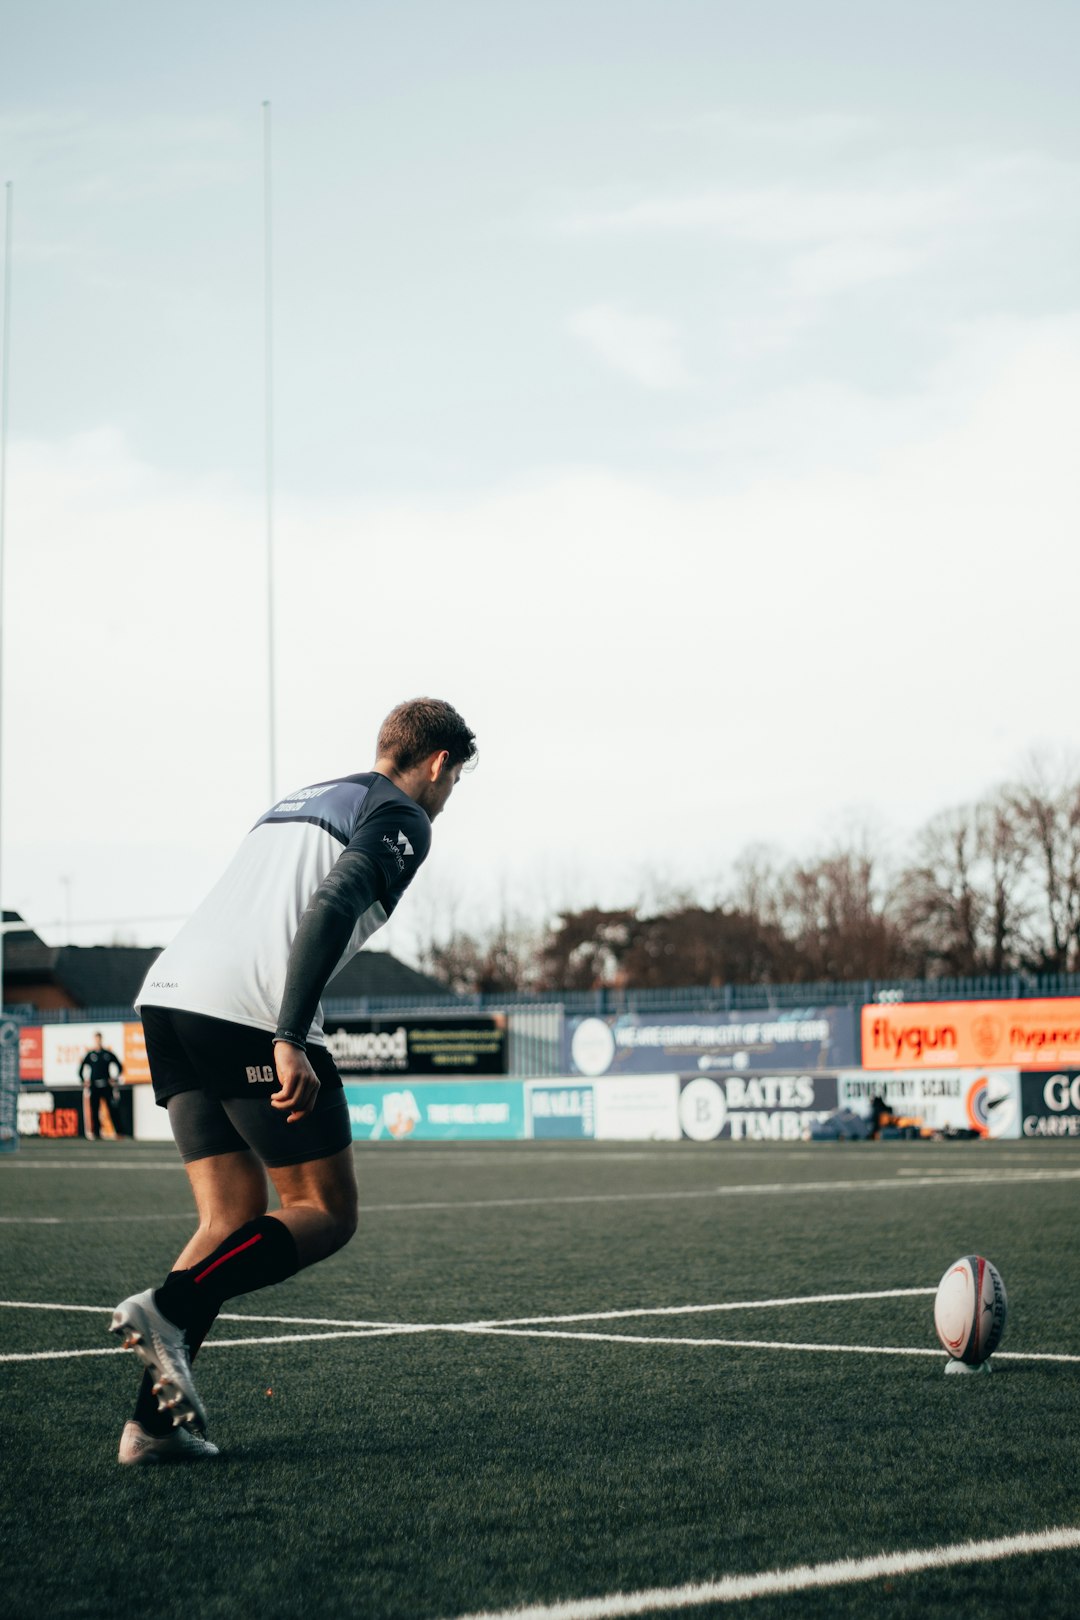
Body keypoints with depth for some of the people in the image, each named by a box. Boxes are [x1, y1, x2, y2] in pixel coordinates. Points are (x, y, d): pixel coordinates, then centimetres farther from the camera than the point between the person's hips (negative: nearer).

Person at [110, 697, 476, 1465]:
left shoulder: (302, 799, 29)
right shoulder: (402, 818, 4)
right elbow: (331, 909, -14)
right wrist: (290, 1041, -21)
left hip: (168, 996, 8)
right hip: (250, 1015, -8)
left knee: (236, 1219, 12)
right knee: (326, 1214, 4)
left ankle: (156, 1419, 2)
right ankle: (168, 1307, -16)